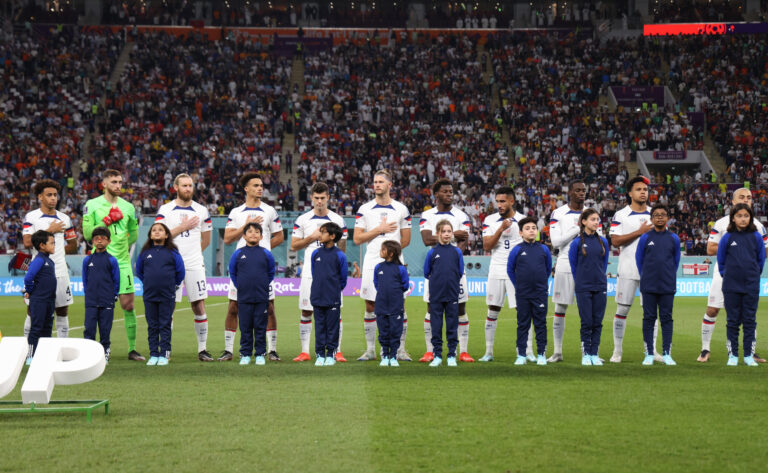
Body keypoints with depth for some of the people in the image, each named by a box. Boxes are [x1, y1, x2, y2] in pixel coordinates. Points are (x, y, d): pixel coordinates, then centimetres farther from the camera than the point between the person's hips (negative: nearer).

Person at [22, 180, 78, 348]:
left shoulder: (65, 219, 9)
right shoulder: (30, 217, -1)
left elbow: (72, 247, 15)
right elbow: (27, 242, -15)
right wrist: (50, 230, -12)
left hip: (60, 272, 3)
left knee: (62, 310, 5)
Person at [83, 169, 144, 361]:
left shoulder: (127, 207, 10)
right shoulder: (92, 205, 1)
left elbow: (133, 234, 20)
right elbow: (87, 233, -7)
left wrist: (121, 245, 10)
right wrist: (107, 221, -13)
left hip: (122, 261, 3)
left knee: (128, 305, -2)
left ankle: (132, 349, 4)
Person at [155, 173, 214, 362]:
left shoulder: (201, 210, 9)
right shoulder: (165, 210, 2)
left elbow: (206, 240, 19)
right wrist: (182, 227, -11)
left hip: (195, 265, 2)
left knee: (199, 307, -2)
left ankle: (202, 349, 4)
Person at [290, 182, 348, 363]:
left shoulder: (338, 220, 6)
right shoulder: (302, 220, 6)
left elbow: (342, 248, 10)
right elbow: (293, 246, 5)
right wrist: (312, 237, -7)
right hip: (310, 271, 0)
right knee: (306, 312, 0)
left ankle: (337, 351, 1)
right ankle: (305, 351, 6)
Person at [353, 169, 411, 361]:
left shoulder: (401, 209, 6)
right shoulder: (365, 209, 6)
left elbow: (405, 240, 9)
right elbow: (357, 239, 0)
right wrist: (380, 230, -7)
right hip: (372, 263, 1)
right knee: (370, 307, 3)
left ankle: (400, 349, 6)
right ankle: (370, 350, 10)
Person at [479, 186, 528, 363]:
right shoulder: (490, 220, 4)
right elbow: (487, 246, -5)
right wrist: (501, 230, -15)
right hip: (496, 270, 1)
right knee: (492, 312, 3)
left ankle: (528, 351, -1)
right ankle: (488, 352, 10)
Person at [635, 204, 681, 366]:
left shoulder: (674, 239, 5)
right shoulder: (645, 238, 1)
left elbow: (676, 260, 15)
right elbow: (639, 259, 9)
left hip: (668, 287, 1)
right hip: (648, 286, -1)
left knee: (666, 319, 3)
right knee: (649, 319, 2)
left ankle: (667, 354, 7)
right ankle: (649, 354, 6)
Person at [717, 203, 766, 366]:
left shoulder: (756, 237, 0)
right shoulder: (727, 237, -2)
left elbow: (761, 259, 11)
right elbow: (720, 259, 8)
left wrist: (754, 275, 12)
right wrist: (725, 275, 8)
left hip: (751, 286, 1)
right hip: (731, 286, -1)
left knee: (750, 321, 4)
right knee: (733, 321, 4)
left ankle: (749, 355, 10)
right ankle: (733, 355, 10)